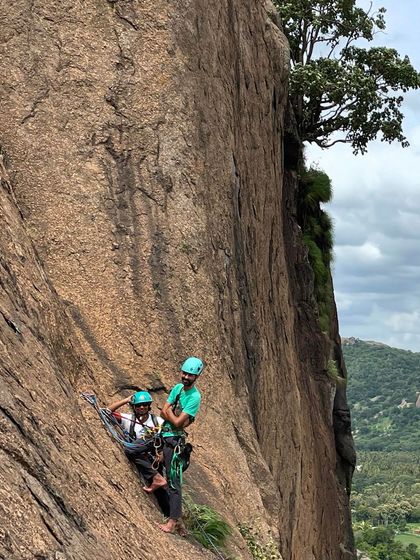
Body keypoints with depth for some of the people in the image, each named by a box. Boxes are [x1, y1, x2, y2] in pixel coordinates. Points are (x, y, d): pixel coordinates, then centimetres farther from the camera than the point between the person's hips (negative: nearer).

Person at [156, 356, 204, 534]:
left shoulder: (194, 397, -14)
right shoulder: (177, 387, 10)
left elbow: (178, 422, -17)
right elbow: (164, 412, 6)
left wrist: (169, 412, 0)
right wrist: (175, 417, -10)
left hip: (174, 439, -8)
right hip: (163, 435, 8)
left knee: (173, 480, -9)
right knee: (171, 478, 9)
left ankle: (173, 521, -7)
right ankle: (177, 518, 16)